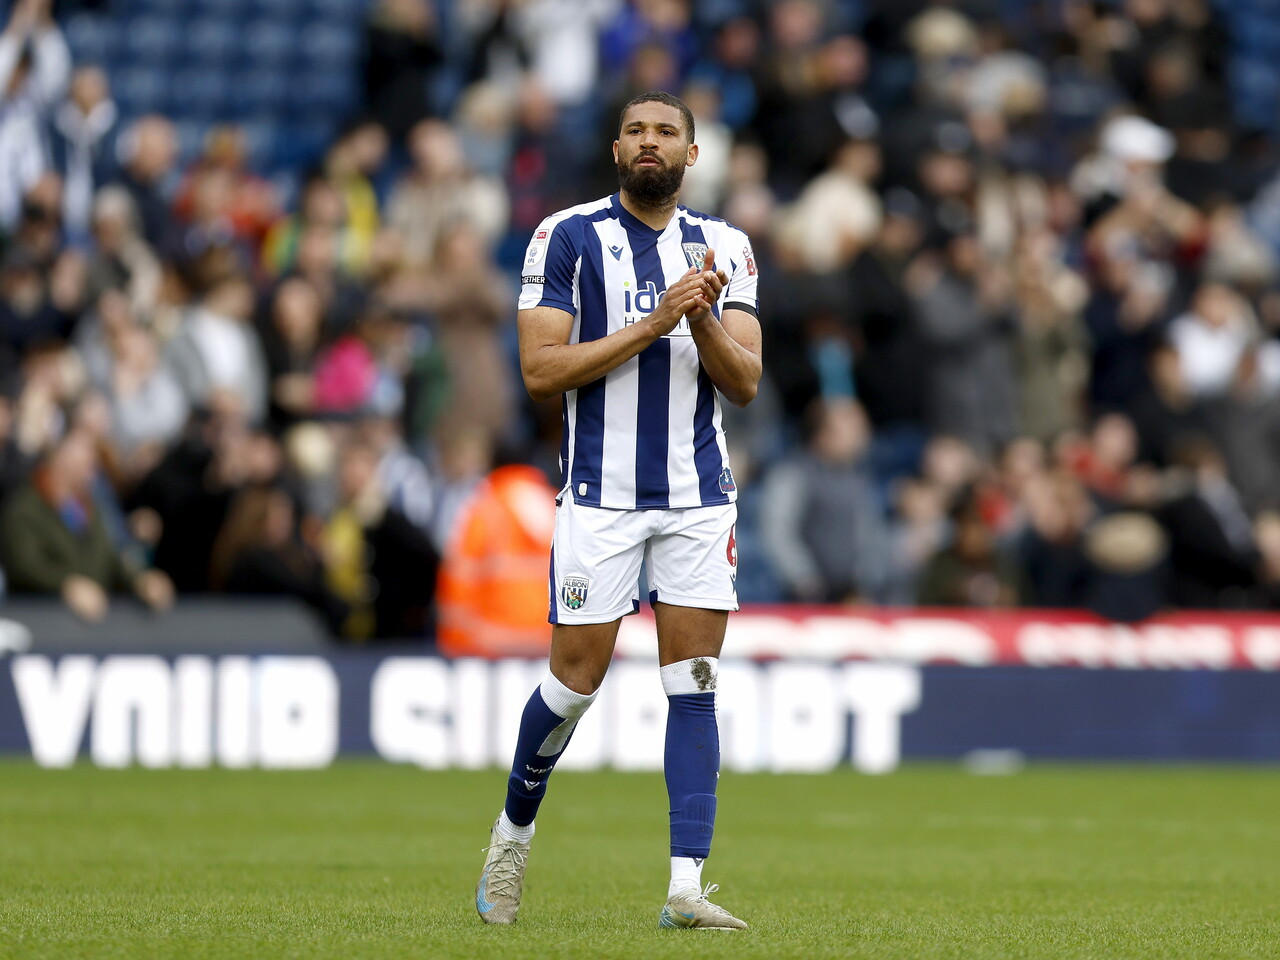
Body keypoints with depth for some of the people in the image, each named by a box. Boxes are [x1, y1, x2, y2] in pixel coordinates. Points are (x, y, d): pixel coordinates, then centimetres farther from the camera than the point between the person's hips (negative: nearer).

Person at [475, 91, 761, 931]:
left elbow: (745, 383, 3)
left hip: (700, 497, 3)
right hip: (601, 495, -3)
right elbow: (541, 371, -10)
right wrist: (653, 324, -16)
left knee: (695, 687, -4)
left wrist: (704, 322, -16)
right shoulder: (568, 238, -2)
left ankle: (686, 885, -7)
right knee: (577, 681, 0)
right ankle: (514, 830, 26)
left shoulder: (724, 249, 8)